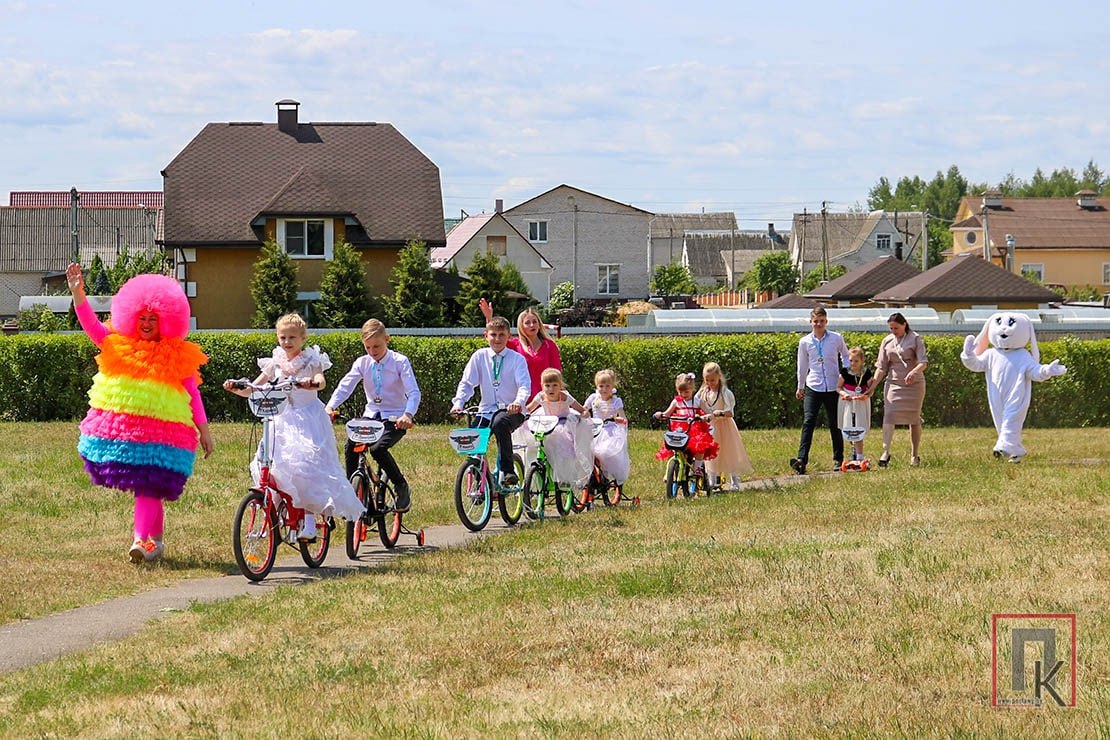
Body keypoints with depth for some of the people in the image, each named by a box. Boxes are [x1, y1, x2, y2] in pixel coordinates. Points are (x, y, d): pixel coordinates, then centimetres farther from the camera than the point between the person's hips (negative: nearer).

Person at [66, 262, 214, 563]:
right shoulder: (119, 346, 9)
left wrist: (204, 430, 5)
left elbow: (192, 393, 7)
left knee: (148, 485, -13)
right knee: (145, 486, 6)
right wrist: (77, 293, -11)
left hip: (161, 430, -3)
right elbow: (90, 324, 2)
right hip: (120, 425, 3)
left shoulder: (178, 355, 4)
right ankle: (155, 537, 20)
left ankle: (142, 540, -16)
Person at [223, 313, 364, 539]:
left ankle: (310, 521, -11)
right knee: (264, 467, -11)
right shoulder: (276, 363, 10)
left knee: (305, 465, -19)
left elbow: (321, 382, -24)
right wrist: (235, 388, -11)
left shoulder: (310, 361, -3)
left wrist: (312, 383, -47)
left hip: (308, 420, -5)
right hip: (283, 420, 5)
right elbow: (253, 389, 9)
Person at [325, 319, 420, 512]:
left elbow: (413, 392, -15)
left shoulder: (400, 362, -6)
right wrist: (330, 407, -24)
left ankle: (401, 487, -8)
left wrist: (408, 414, -34)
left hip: (395, 418, -4)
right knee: (350, 446, -19)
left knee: (378, 449, -28)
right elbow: (345, 386, -6)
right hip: (371, 415, 4)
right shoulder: (362, 363, 5)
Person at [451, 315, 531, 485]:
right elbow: (466, 383, 6)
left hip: (510, 410, -3)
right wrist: (458, 403, -11)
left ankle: (508, 471, -30)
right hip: (486, 410, 3)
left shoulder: (517, 359, 1)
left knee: (500, 424, -37)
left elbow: (524, 385, -10)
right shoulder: (479, 356, 8)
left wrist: (518, 402, -32)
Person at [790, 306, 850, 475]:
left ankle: (838, 459, 20)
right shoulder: (805, 342, 3)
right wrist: (800, 387, 23)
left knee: (834, 425, 7)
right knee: (808, 422, -13)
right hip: (813, 388, 0)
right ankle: (802, 460, -22)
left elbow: (846, 356, 17)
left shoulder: (837, 339, 1)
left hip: (833, 388, 0)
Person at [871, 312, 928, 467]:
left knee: (914, 419, 4)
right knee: (889, 416, -15)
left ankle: (915, 455, 14)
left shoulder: (915, 339, -3)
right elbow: (882, 367, 7)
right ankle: (885, 452, -19)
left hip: (914, 384, -2)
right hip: (894, 383, 2)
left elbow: (923, 362, -13)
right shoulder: (887, 341, 7)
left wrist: (913, 372, -34)